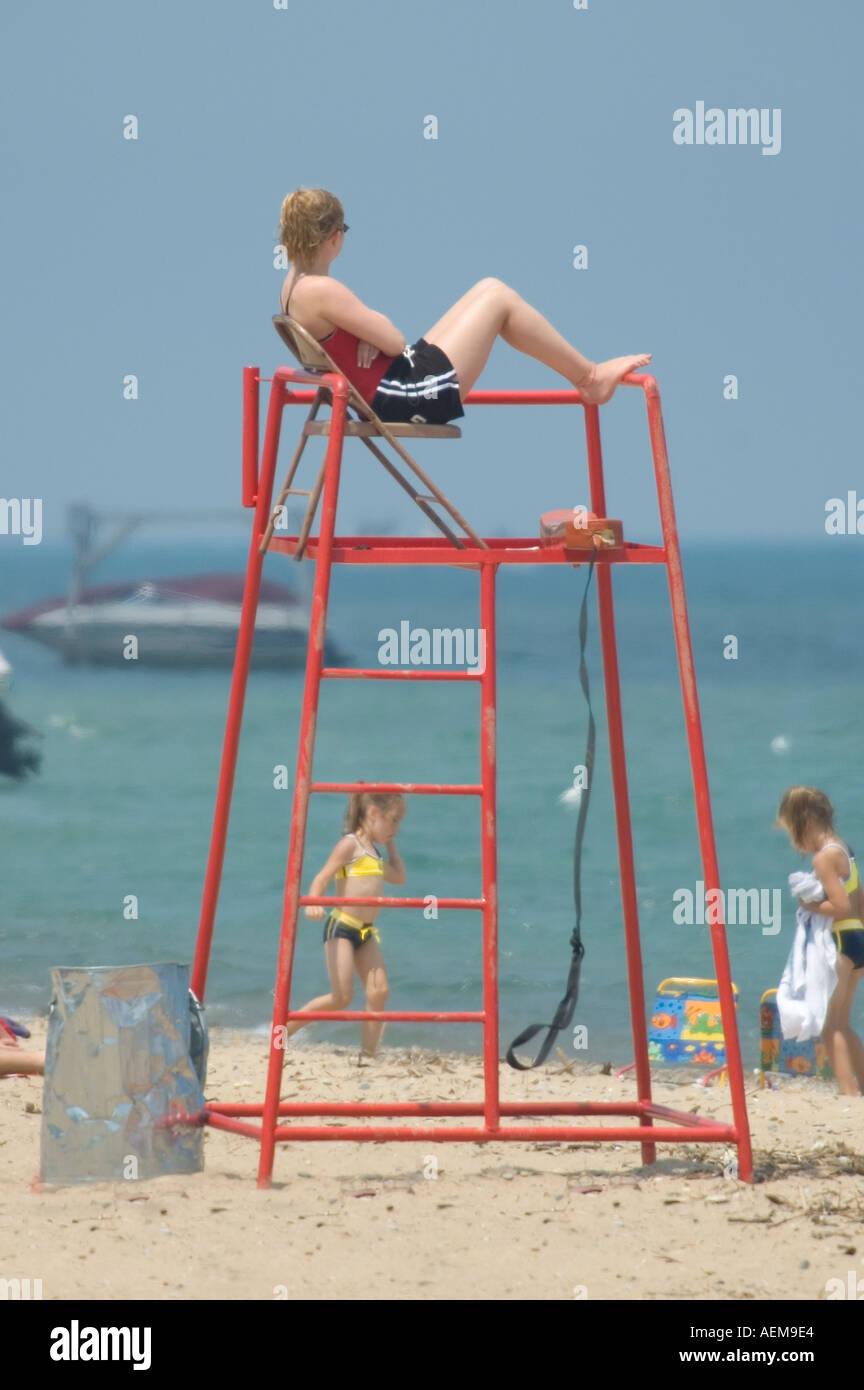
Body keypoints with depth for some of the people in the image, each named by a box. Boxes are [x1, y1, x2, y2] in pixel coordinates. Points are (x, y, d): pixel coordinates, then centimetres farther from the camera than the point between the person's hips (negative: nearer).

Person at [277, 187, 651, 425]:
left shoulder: (295, 285, 8)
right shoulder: (322, 291, -24)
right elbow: (395, 342, -20)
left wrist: (371, 327, -7)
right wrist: (377, 327, 3)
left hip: (388, 394, 11)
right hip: (409, 398, -11)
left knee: (489, 290, 14)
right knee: (498, 297, -2)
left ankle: (586, 376, 21)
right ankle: (590, 376, 12)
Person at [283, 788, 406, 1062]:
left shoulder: (374, 852, 18)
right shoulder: (351, 844, -7)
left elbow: (399, 877, 32)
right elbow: (322, 877, -16)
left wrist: (390, 844, 24)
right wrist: (313, 902, -35)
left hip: (365, 932, 8)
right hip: (341, 926, -8)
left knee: (379, 990, -7)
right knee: (341, 997, -13)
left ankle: (368, 1055, -2)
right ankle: (284, 1027, 1)